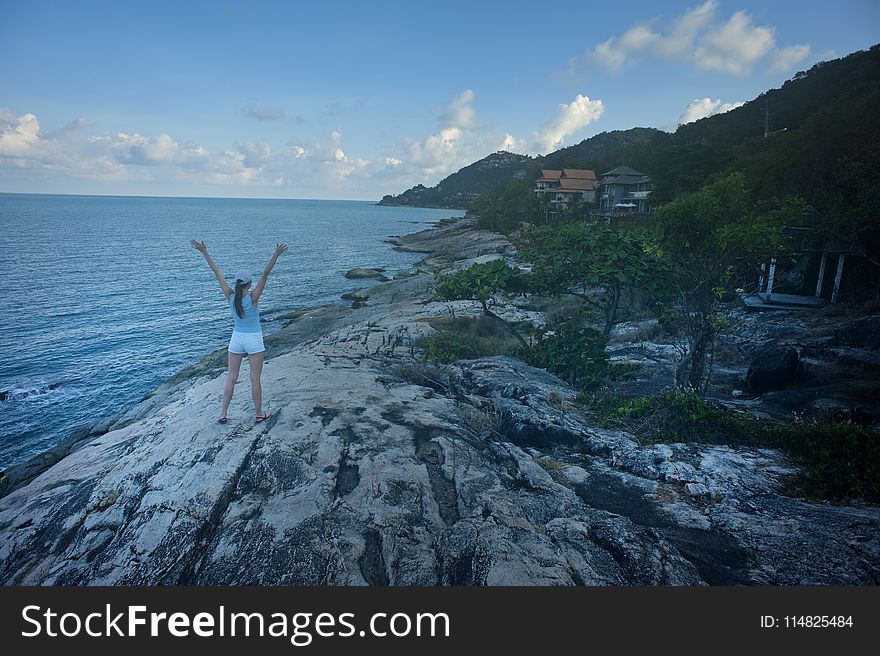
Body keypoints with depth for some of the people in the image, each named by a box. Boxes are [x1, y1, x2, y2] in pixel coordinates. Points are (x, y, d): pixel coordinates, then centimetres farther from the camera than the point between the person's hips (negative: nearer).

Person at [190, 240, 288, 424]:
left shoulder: (230, 296, -8)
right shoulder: (253, 297, -17)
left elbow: (217, 273, -5)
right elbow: (265, 274, -25)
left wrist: (205, 253, -2)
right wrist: (276, 255, -31)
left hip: (236, 339, 3)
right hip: (254, 340, -3)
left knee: (231, 378, 11)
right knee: (255, 379, 5)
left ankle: (223, 414, 15)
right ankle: (259, 414, 14)